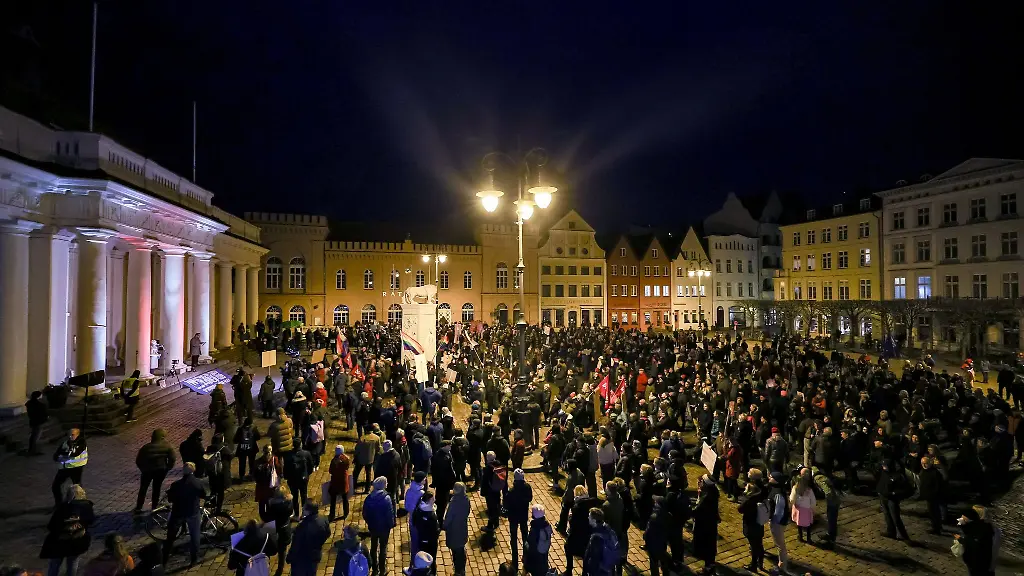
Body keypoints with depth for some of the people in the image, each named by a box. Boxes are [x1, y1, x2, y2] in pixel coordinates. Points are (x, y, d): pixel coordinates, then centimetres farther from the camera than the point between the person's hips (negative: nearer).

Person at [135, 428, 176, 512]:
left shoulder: (146, 448, -7)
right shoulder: (167, 446, -9)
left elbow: (138, 461, -5)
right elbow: (172, 459, -11)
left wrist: (143, 469, 9)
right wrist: (168, 468, 4)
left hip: (147, 471, 0)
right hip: (161, 470, 0)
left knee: (143, 489, 18)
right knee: (156, 488, 16)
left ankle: (138, 508, 21)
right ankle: (154, 507, 21)